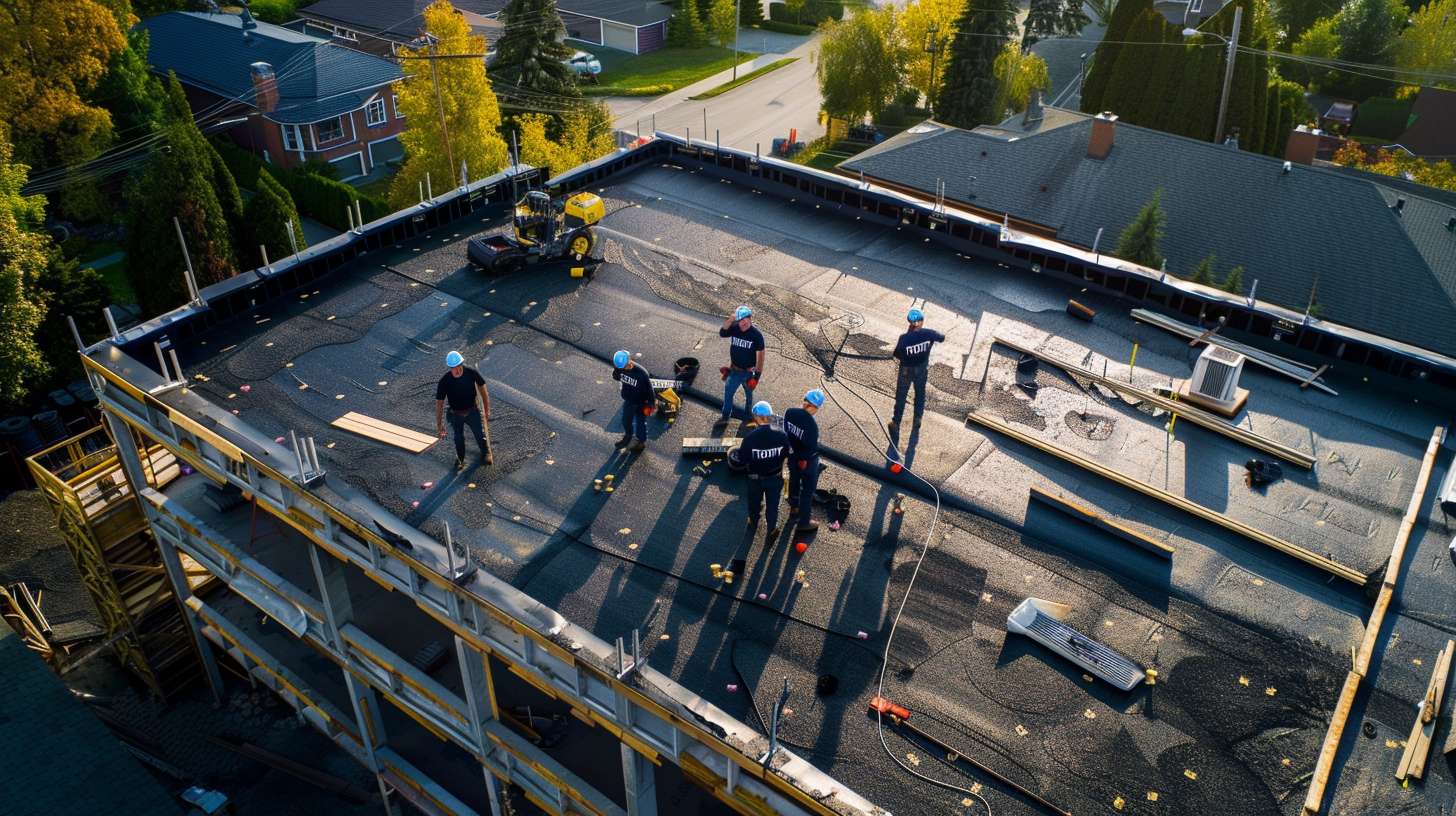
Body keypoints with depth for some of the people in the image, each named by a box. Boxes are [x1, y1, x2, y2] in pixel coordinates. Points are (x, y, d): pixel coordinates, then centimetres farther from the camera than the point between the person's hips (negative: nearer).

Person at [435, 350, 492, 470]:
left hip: (473, 411, 0)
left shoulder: (471, 372, -23)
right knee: (459, 439, 19)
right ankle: (460, 459, 47)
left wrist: (487, 409, 2)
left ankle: (486, 453, 42)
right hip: (456, 415, 0)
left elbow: (482, 388, -6)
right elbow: (439, 403, -15)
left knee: (480, 435, 11)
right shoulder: (444, 381, -26)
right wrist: (439, 424, -10)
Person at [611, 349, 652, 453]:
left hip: (640, 403, -5)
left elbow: (649, 389, -24)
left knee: (640, 423, 16)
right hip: (628, 400, 5)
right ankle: (628, 435, 55)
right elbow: (615, 377, 2)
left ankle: (642, 442, 40)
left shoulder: (641, 373, -35)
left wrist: (650, 404, -15)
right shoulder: (620, 368, -19)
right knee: (626, 420, 26)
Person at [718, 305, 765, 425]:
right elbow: (722, 333, -28)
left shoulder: (756, 334, -17)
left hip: (748, 371, -2)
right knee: (728, 392, 6)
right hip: (734, 370, 2)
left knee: (748, 394, 20)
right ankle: (725, 416, 22)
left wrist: (758, 373, -11)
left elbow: (760, 354, -12)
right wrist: (729, 321, -42)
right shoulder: (734, 328, -11)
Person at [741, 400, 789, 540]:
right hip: (776, 478, 0)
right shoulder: (781, 435, -23)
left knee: (754, 501, 29)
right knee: (773, 504, 24)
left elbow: (743, 459, -18)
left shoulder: (750, 438, -30)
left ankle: (753, 522, 56)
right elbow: (786, 455, -5)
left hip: (755, 478, 0)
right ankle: (772, 530, 41)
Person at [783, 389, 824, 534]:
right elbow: (812, 447, -28)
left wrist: (792, 447, 12)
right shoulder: (811, 424, -37)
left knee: (794, 479, 32)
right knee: (807, 490, 13)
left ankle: (794, 504, 60)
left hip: (792, 455, 7)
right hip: (807, 461, -7)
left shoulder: (789, 412, -17)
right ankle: (804, 522, 26)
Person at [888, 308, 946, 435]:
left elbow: (897, 356, -19)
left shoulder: (904, 338, -31)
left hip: (906, 370, -2)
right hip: (922, 368, 2)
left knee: (901, 396, 18)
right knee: (920, 393, 27)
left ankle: (896, 423, 30)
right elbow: (942, 338, -3)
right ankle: (918, 419, 42)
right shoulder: (928, 334, -23)